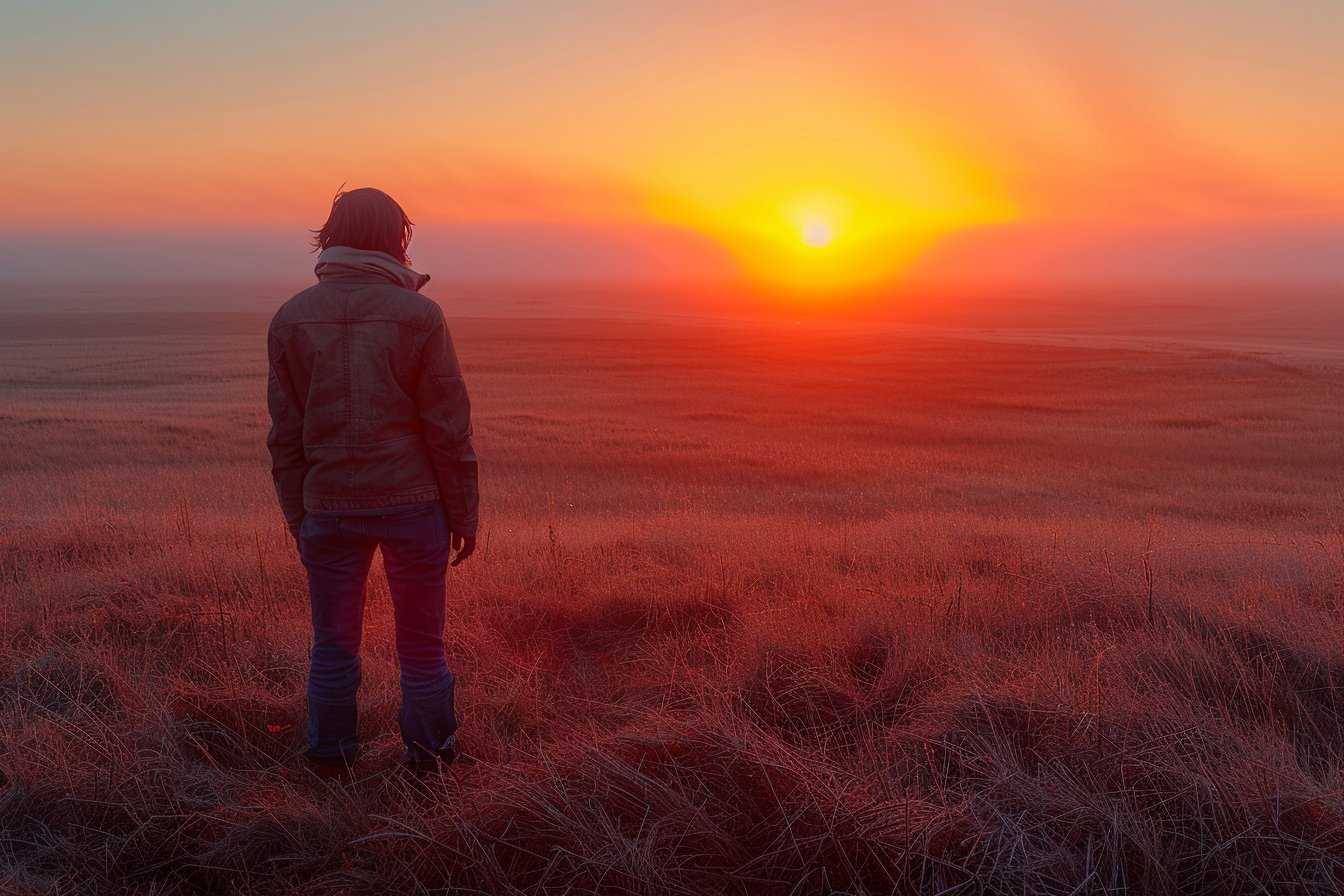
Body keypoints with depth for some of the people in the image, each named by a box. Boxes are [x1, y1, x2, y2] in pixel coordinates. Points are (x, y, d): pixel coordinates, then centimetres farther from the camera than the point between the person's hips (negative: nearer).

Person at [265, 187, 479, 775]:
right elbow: (448, 425, -7)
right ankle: (428, 762, 19)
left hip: (330, 506, 2)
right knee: (421, 645, 10)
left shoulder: (291, 318, 4)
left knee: (333, 646, 14)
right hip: (413, 502, -2)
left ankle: (330, 766, 23)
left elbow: (284, 435, 5)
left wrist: (298, 518, 12)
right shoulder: (418, 315, -6)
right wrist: (463, 512, 0)